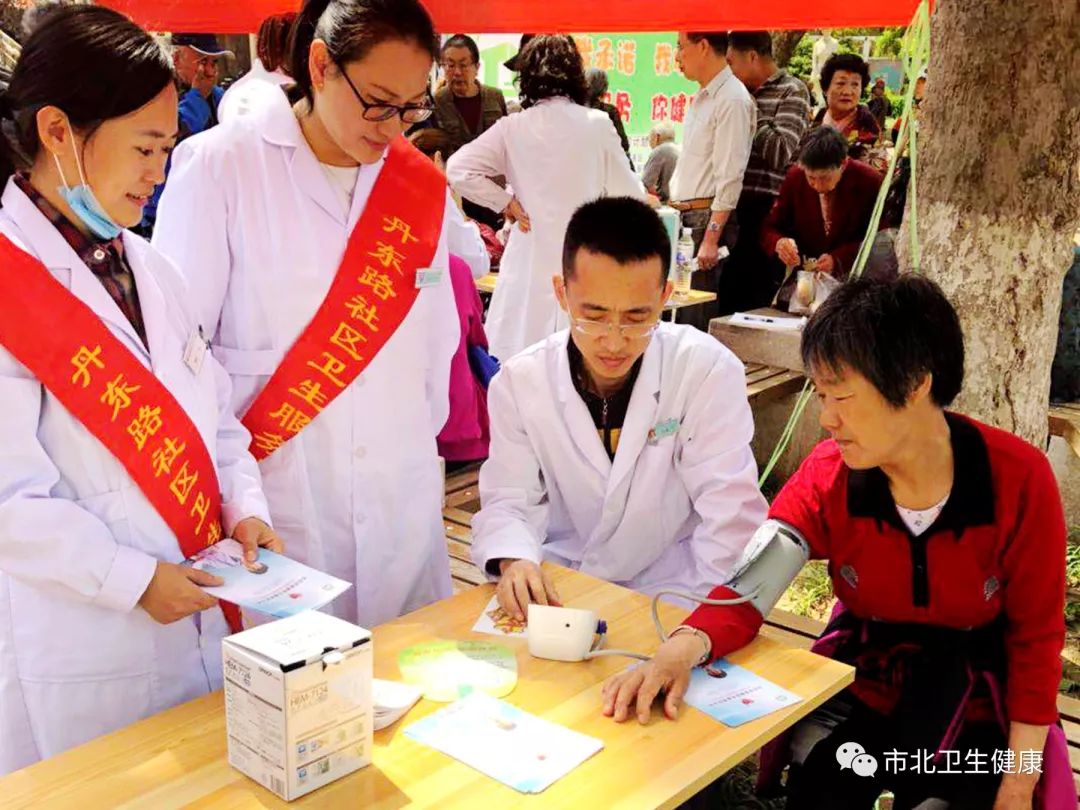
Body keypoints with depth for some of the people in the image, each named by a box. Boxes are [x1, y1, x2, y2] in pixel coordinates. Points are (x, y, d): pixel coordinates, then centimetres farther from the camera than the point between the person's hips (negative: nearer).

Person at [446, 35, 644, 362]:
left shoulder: (513, 129, 1)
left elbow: (458, 169, -1)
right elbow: (627, 195, 3)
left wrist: (506, 203, 4)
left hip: (530, 263, 1)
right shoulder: (597, 125, -2)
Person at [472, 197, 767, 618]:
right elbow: (508, 499, -1)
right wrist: (513, 560, -23)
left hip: (669, 588, 0)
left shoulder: (709, 372, -13)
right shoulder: (520, 381, -5)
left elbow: (731, 512, -11)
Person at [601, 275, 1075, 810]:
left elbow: (1036, 637, -10)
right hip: (859, 682, 1)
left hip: (973, 703, -1)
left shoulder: (1018, 480, -19)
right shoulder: (827, 475, -14)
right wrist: (686, 646, -42)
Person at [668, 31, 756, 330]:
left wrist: (711, 237, -21)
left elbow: (730, 177, -17)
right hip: (684, 217, 9)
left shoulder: (733, 99, -12)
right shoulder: (702, 97, 17)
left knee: (698, 320, -9)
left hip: (709, 218, -9)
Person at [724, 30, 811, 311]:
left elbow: (780, 152, -17)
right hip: (737, 206, 7)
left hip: (766, 210, -7)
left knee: (756, 301, -4)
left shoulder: (792, 92, -4)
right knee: (727, 292, 10)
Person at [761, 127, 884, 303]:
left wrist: (838, 259, -19)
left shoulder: (869, 182, -8)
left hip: (851, 281, -1)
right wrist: (779, 243, -18)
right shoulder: (795, 177, -1)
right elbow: (769, 228, 6)